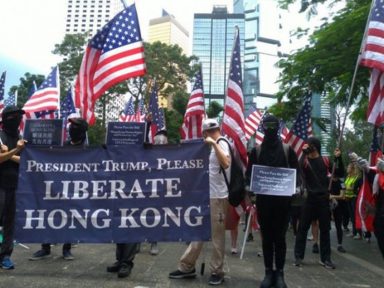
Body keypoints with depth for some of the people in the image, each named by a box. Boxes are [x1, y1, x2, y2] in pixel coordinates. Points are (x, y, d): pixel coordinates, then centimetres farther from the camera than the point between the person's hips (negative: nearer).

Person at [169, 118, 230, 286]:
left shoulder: (222, 144, -12)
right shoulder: (215, 145, 15)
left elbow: (226, 164, -32)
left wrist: (214, 144, -30)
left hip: (218, 197, -9)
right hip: (207, 196, 9)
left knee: (217, 235, 2)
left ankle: (217, 271, 14)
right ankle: (187, 267, 20)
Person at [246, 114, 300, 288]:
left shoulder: (287, 149, 5)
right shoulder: (256, 150, 7)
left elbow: (296, 172, 7)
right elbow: (249, 172, 9)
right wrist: (249, 185, -10)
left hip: (283, 200, -1)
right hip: (263, 199, 1)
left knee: (280, 237, 3)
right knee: (266, 237, 7)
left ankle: (279, 273, 14)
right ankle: (269, 272, 17)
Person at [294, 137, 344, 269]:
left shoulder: (325, 160, 5)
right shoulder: (305, 160, -1)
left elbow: (340, 174, 5)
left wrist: (338, 158, -8)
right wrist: (304, 153, -30)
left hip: (324, 199, 2)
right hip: (310, 198, -2)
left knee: (325, 229, 8)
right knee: (303, 228, 1)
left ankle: (325, 258, 18)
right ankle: (298, 256, 10)